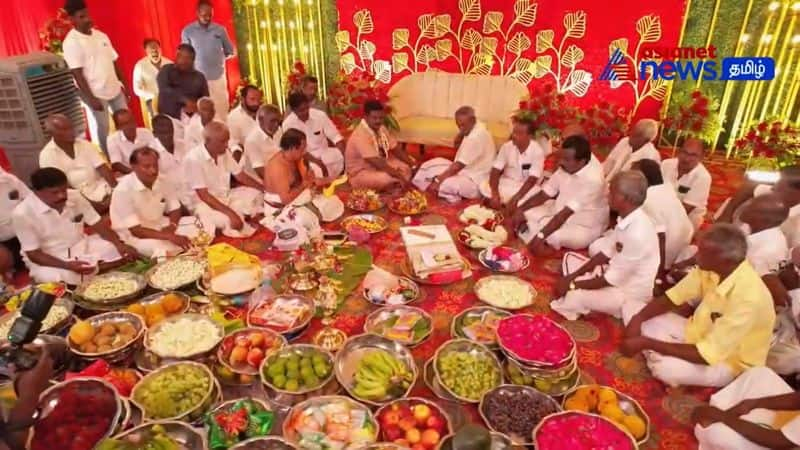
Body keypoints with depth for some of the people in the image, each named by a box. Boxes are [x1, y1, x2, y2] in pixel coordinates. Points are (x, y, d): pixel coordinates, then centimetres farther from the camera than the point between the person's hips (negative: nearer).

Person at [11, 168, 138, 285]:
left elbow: (98, 225, -4)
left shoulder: (75, 196, -8)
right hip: (50, 259, -3)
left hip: (82, 248, 4)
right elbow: (33, 254, -17)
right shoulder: (22, 214, -19)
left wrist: (119, 244, -24)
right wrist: (67, 266, -34)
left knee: (126, 253, -14)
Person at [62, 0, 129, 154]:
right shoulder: (71, 42, -11)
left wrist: (124, 84, 12)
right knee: (101, 132, 2)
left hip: (115, 90, 6)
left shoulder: (101, 35, 9)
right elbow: (77, 74, -15)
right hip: (95, 95, -6)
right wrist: (90, 98, -20)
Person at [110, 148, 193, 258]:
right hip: (133, 235, -6)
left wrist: (172, 226, -18)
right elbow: (136, 230, -25)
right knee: (166, 247, -35)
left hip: (160, 226, 6)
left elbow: (175, 209, 5)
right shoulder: (123, 190, -23)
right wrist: (170, 236, -36)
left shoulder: (162, 180, -7)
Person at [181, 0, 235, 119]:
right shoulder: (187, 31, 1)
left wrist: (217, 58, 1)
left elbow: (230, 52, 11)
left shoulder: (220, 30, 3)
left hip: (218, 77, 1)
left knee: (221, 111, 4)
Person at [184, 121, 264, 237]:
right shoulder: (194, 159, -23)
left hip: (227, 196, 8)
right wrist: (231, 213, -35)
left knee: (257, 194, 1)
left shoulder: (224, 152, -2)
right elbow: (203, 195, -26)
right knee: (229, 220, -35)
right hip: (206, 203, -8)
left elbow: (240, 176, 6)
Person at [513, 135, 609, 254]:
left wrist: (541, 236, -39)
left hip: (583, 228, -8)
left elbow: (565, 213, -35)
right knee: (526, 213, -5)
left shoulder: (592, 180, -31)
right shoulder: (566, 167, -8)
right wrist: (520, 210, -14)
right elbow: (544, 194, -1)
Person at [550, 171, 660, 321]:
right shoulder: (628, 218, -5)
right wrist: (572, 277, -1)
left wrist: (573, 285, -16)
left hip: (628, 295, -9)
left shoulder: (637, 234, -33)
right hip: (618, 276, 9)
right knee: (570, 258, 11)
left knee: (572, 296, -26)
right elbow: (606, 253, 5)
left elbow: (612, 280, -26)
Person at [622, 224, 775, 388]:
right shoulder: (711, 267, -14)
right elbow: (672, 297, -1)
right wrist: (638, 319, -19)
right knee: (631, 309, -2)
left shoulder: (747, 298, -35)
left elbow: (705, 355, -34)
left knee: (666, 368, -36)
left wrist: (647, 343, -30)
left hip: (726, 360, -7)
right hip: (697, 332, 7)